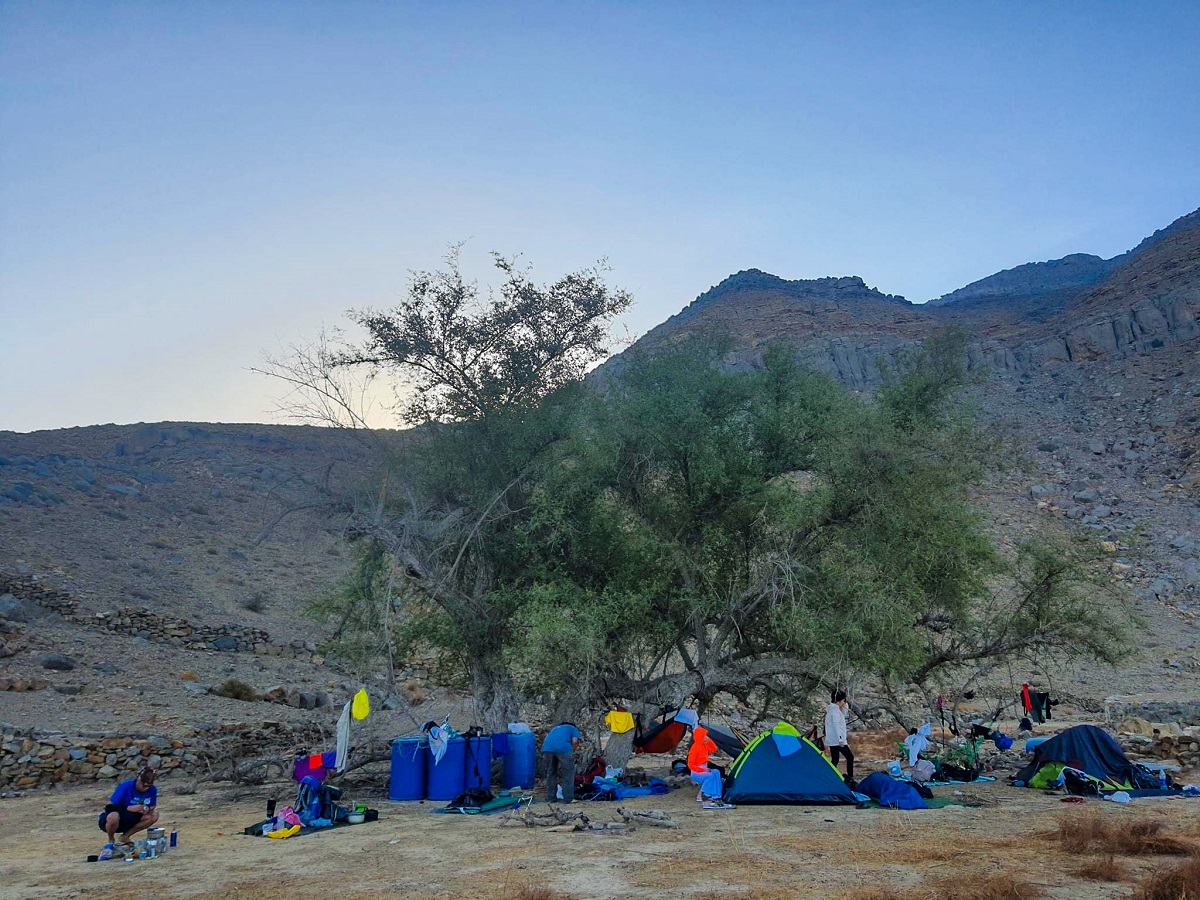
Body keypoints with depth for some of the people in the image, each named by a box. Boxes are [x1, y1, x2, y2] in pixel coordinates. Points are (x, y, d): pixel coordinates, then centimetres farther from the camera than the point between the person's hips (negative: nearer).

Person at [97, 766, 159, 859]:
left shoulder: (152, 790, -10)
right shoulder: (125, 786, -22)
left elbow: (152, 808, 0)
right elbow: (109, 807, -22)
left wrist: (147, 810, -23)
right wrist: (129, 808, -32)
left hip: (130, 821, 4)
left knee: (154, 816, -20)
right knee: (113, 816, -40)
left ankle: (125, 836, -2)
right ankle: (110, 842, -8)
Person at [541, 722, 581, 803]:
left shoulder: (555, 728, 42)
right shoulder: (573, 729, 30)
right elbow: (575, 741, 9)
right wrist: (571, 753, 23)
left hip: (546, 748, 4)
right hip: (563, 747, -4)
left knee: (550, 772, 18)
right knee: (568, 773, 8)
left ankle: (550, 798, 21)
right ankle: (568, 798, 5)